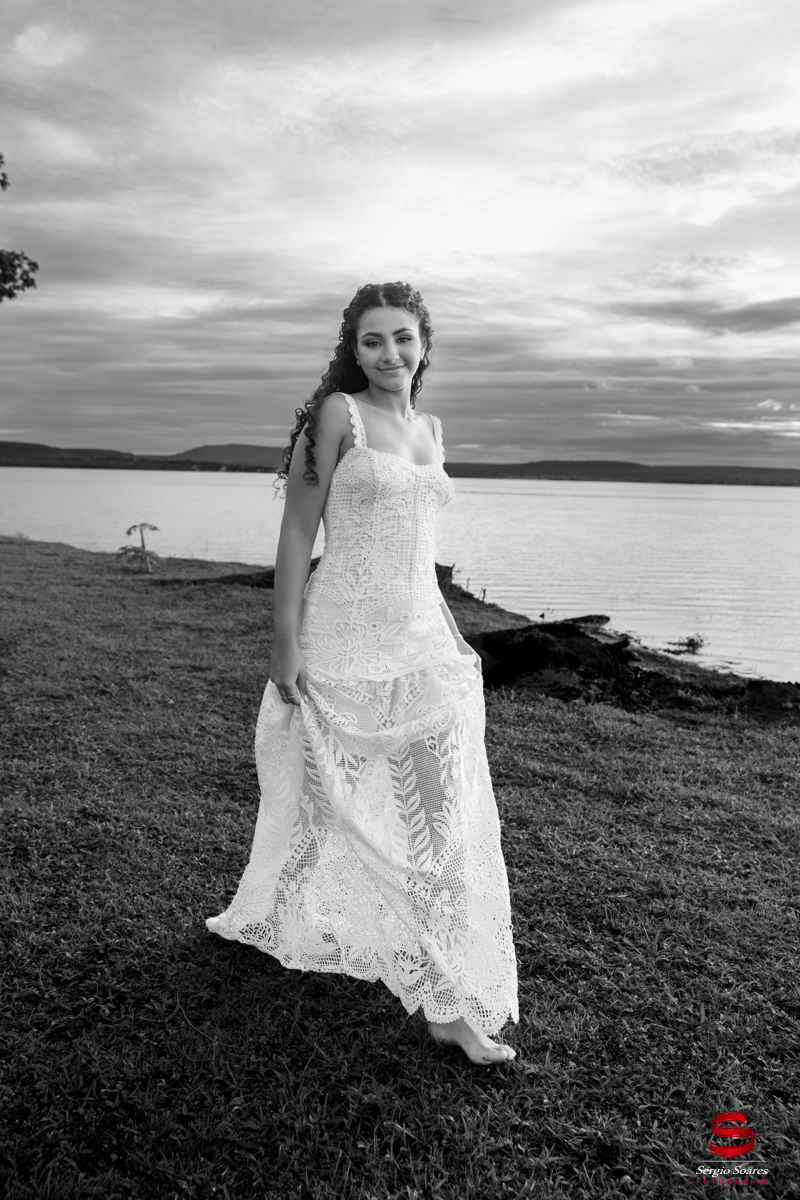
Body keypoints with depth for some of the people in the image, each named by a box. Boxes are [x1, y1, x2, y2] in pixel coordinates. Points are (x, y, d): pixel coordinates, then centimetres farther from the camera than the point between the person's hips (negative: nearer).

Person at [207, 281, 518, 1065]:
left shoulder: (430, 430, 14)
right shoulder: (336, 413, -5)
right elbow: (297, 531, -9)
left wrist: (452, 638, 18)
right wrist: (285, 643, -15)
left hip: (421, 640, 6)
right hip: (345, 639, -5)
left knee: (445, 816, 3)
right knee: (329, 802, 11)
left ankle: (452, 1005, 15)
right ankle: (270, 922, 43)